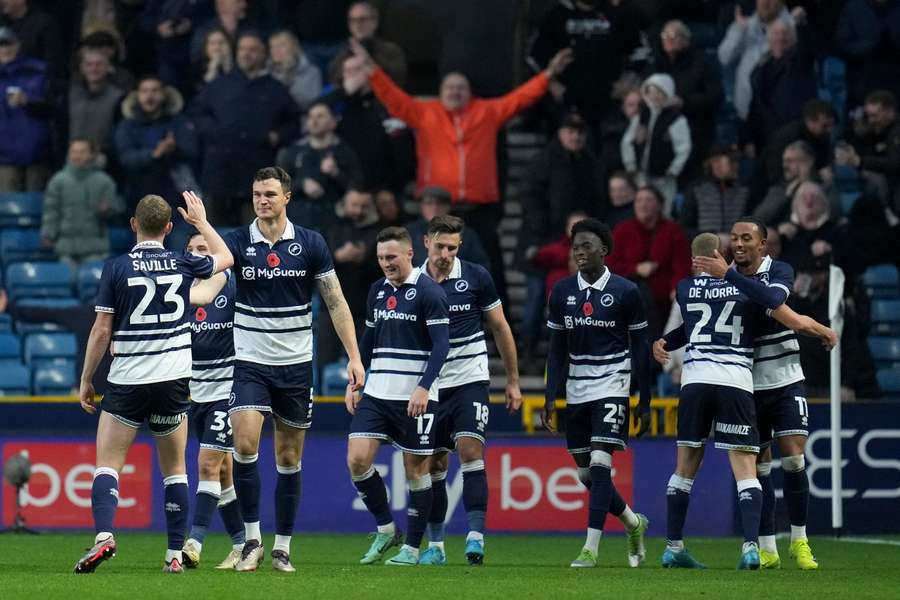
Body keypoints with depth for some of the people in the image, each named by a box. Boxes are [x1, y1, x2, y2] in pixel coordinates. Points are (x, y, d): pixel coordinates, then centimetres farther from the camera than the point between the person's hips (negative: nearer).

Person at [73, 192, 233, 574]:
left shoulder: (116, 268, -7)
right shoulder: (183, 265, 2)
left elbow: (101, 330, -6)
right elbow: (225, 258, 23)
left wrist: (86, 381, 3)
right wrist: (201, 221, 36)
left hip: (126, 381, -2)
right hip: (173, 381, 3)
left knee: (107, 465, 1)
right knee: (174, 470, 12)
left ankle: (104, 535, -22)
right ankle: (175, 554, 8)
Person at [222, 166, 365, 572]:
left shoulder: (310, 244, -2)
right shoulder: (238, 242, -3)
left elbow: (336, 303, 2)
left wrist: (354, 357, -4)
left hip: (296, 364, 1)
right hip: (250, 361, -1)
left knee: (289, 459, 6)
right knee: (244, 444, -18)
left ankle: (282, 546, 16)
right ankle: (252, 540, -8)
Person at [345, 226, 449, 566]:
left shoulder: (428, 292, -8)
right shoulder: (378, 290, 12)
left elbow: (441, 345, -13)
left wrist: (424, 388, -22)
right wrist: (354, 382, 15)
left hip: (415, 397, -6)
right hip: (375, 394, 6)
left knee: (416, 469, 1)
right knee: (357, 459, -7)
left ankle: (412, 548, 10)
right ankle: (386, 530, 9)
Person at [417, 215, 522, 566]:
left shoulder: (476, 277, -4)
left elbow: (500, 328, 5)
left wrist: (513, 381, 6)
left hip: (470, 379, -2)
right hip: (430, 385, 2)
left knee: (470, 452, -17)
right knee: (434, 465, 4)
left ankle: (475, 536, -20)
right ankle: (436, 544, 13)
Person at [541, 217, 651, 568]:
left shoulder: (625, 292, -5)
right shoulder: (562, 292, 5)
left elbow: (640, 349, 0)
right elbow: (557, 349, 10)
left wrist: (645, 403, -2)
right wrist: (551, 397, 2)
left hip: (612, 386, -5)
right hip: (576, 391, 5)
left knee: (600, 465, -15)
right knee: (585, 473, 7)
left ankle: (590, 549, -16)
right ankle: (633, 523, 31)